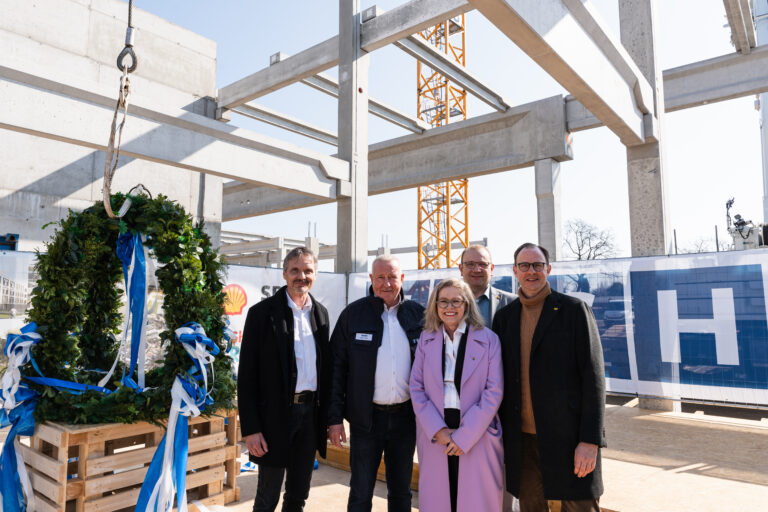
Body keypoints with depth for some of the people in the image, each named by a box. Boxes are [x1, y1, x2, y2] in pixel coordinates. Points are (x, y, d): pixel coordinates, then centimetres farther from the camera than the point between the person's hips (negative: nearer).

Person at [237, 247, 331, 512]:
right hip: (276, 413, -4)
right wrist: (250, 428, -12)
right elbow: (247, 375, -9)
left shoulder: (321, 312, 7)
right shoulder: (262, 312, -9)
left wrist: (327, 415, 9)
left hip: (311, 411, 5)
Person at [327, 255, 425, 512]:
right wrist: (334, 417, -7)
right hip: (366, 417, -2)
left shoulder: (417, 314, 1)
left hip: (406, 416, 2)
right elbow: (337, 367, -3)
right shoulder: (353, 313, -4)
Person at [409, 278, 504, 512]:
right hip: (435, 437, 2)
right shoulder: (426, 339, 5)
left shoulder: (488, 339, -2)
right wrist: (437, 430, -8)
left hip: (476, 436, -2)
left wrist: (465, 436, -11)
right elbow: (416, 387, 3)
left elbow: (494, 392, -6)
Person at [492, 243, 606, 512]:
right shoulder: (504, 317, 8)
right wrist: (500, 433, 9)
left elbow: (593, 376, -7)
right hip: (523, 439, 4)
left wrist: (590, 440, -12)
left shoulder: (574, 310, -4)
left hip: (568, 438, -3)